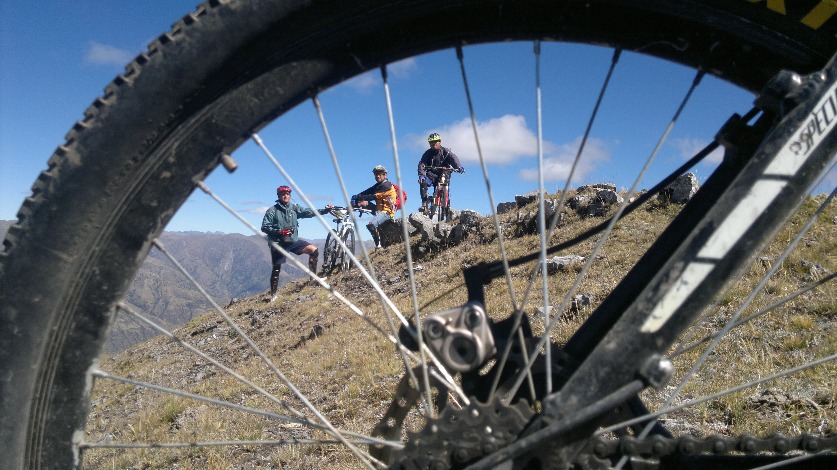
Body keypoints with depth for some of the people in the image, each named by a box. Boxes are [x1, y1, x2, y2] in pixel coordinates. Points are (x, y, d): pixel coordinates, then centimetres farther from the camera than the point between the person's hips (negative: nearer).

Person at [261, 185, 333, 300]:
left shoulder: (294, 207, 3)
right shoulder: (272, 211, -6)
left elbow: (308, 212, -7)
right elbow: (265, 227, -9)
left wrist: (325, 210, -20)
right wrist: (279, 231, -22)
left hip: (294, 240, 4)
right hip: (278, 243, -4)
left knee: (314, 251, -10)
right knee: (276, 269, 1)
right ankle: (273, 295, 15)